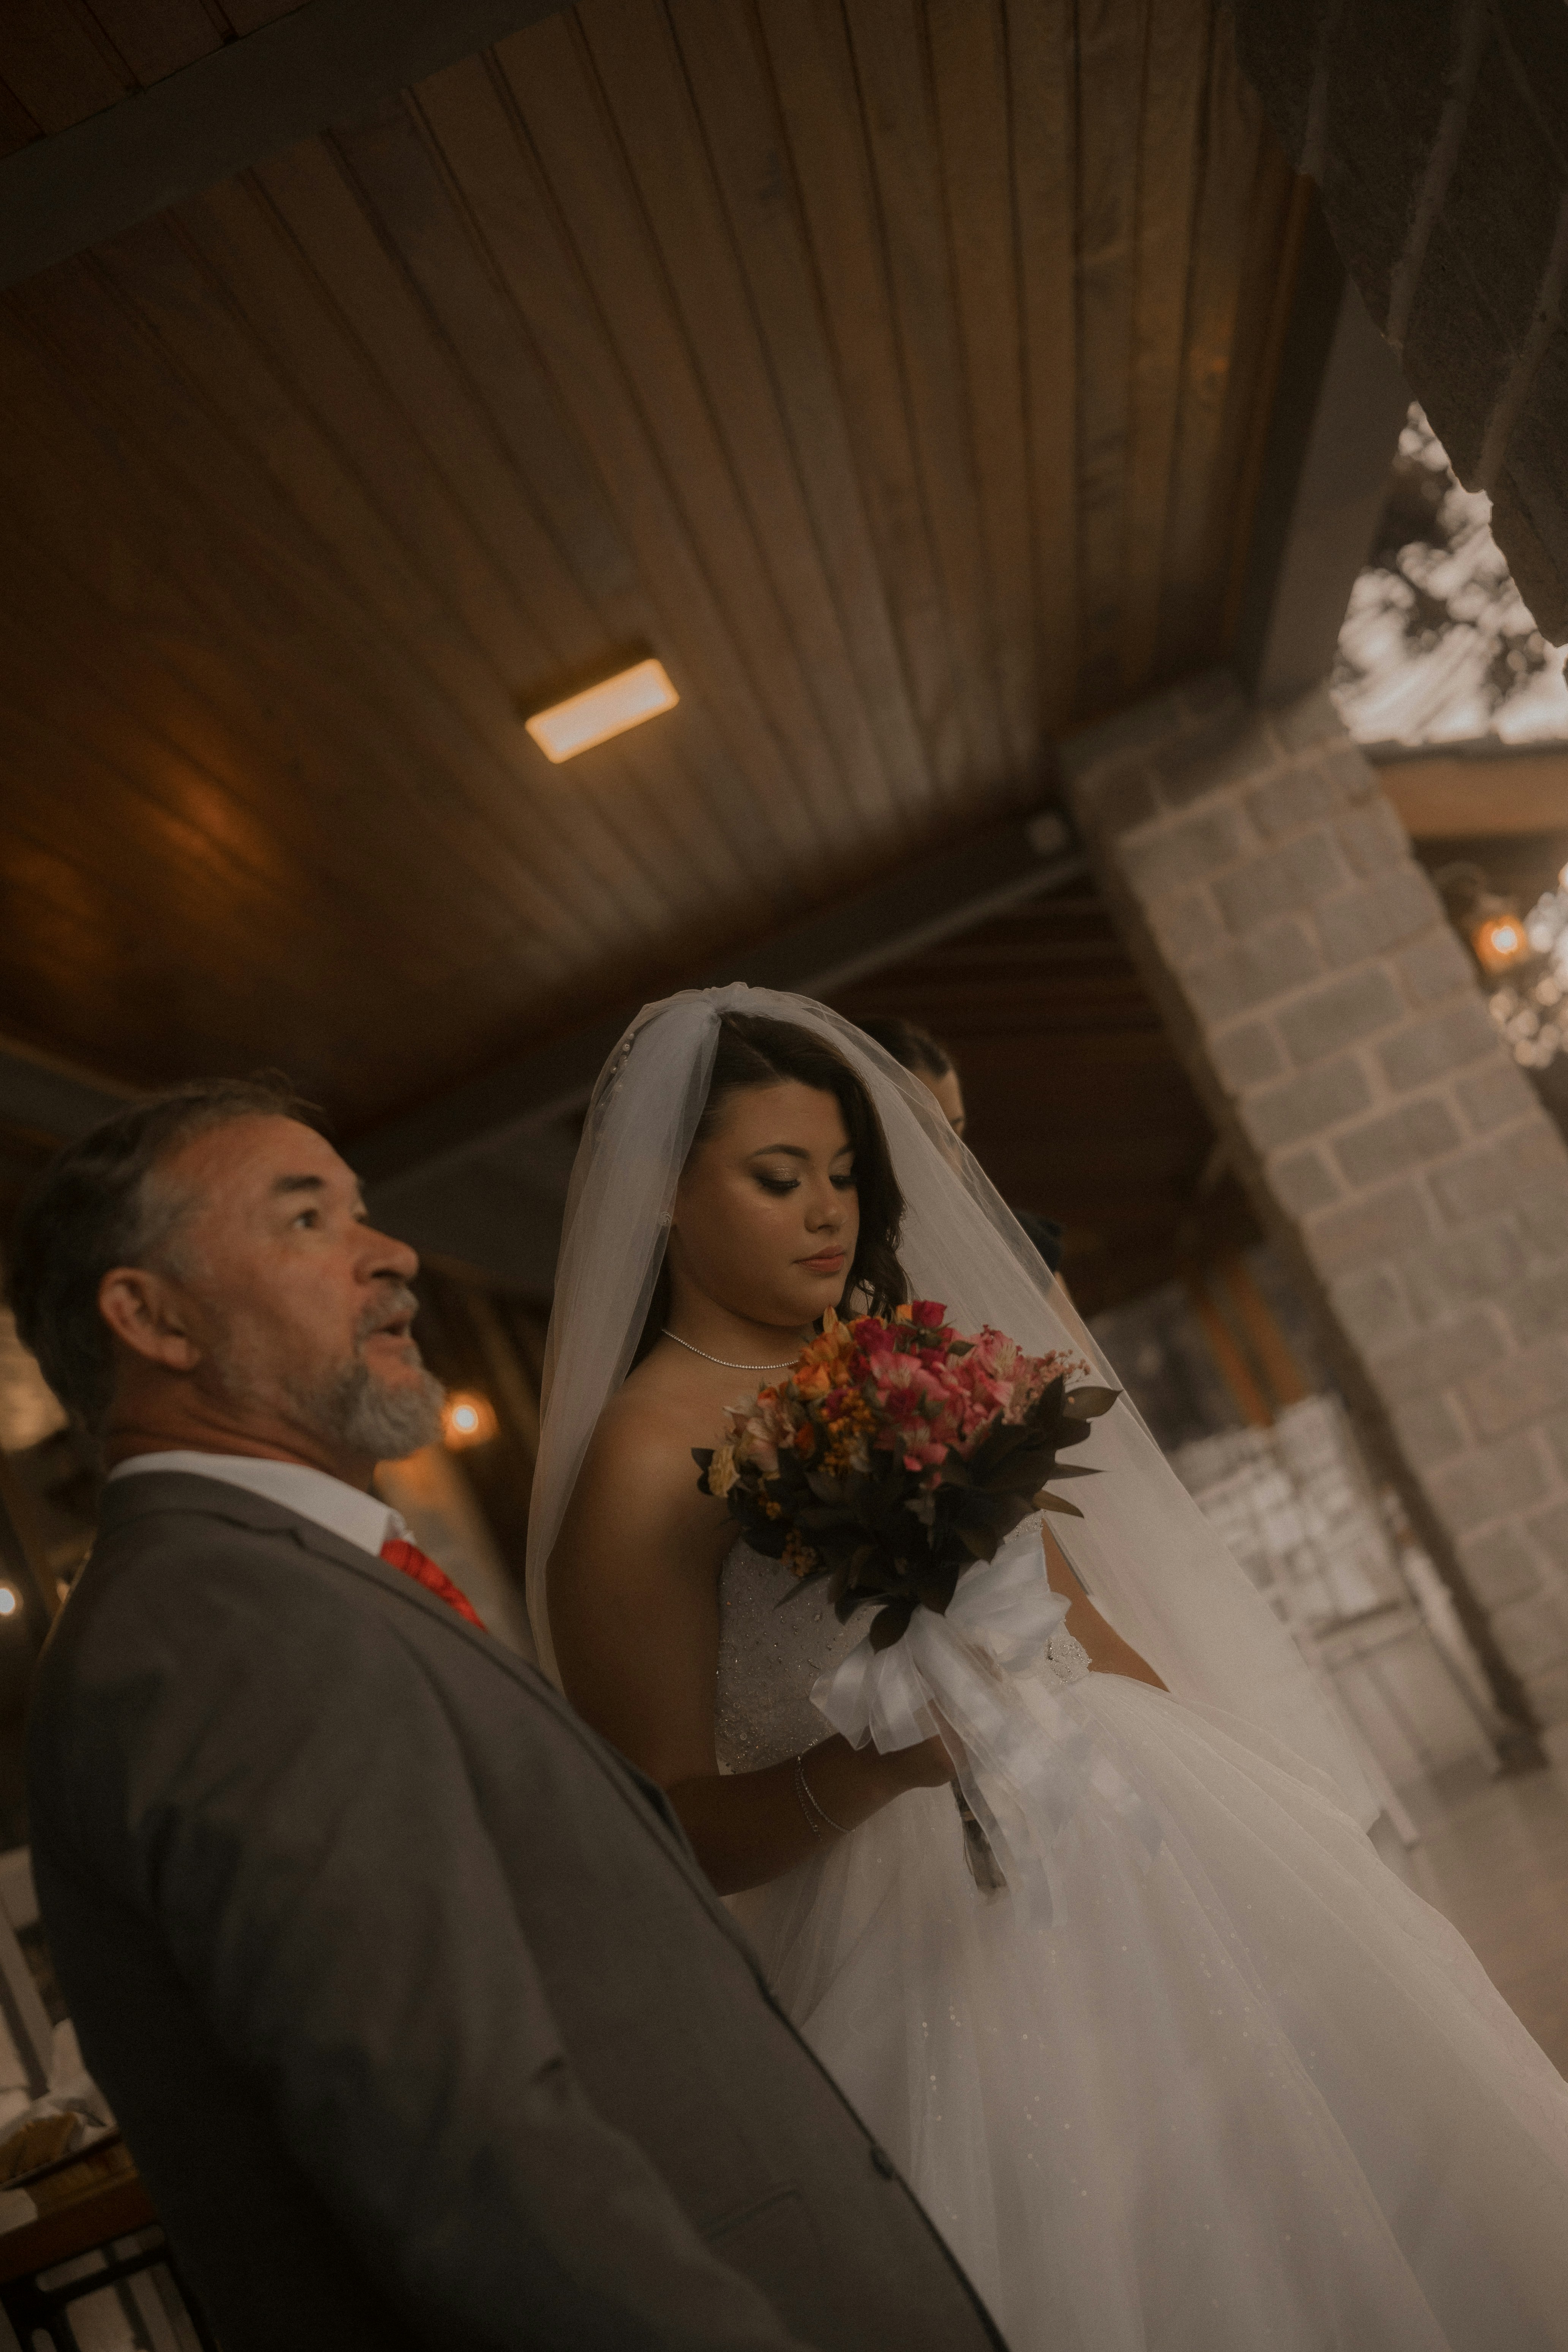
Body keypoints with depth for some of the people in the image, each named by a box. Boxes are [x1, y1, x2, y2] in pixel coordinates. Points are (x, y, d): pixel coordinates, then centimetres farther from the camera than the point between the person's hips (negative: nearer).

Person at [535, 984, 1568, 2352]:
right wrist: (860, 1770, -29)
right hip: (943, 1924, -7)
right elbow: (667, 1834, -13)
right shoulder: (645, 1465, -14)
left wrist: (1207, 1768, 14)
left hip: (1146, 1840, 7)